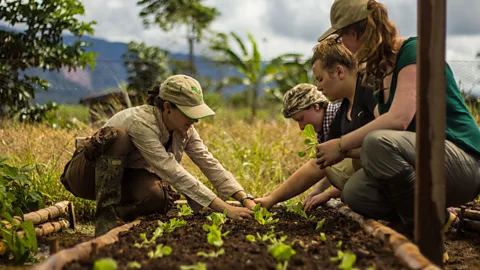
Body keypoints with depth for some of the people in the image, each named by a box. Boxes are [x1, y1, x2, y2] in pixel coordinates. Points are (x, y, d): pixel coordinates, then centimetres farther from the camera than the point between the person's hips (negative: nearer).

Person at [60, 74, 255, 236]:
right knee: (117, 136, -37)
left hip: (126, 178, 5)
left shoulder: (185, 129, -11)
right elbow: (175, 174, -40)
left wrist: (246, 199, -25)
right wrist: (226, 209, -43)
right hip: (89, 174, -5)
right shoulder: (141, 123, -34)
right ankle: (105, 215, -31)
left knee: (159, 196, -31)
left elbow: (210, 165, -12)